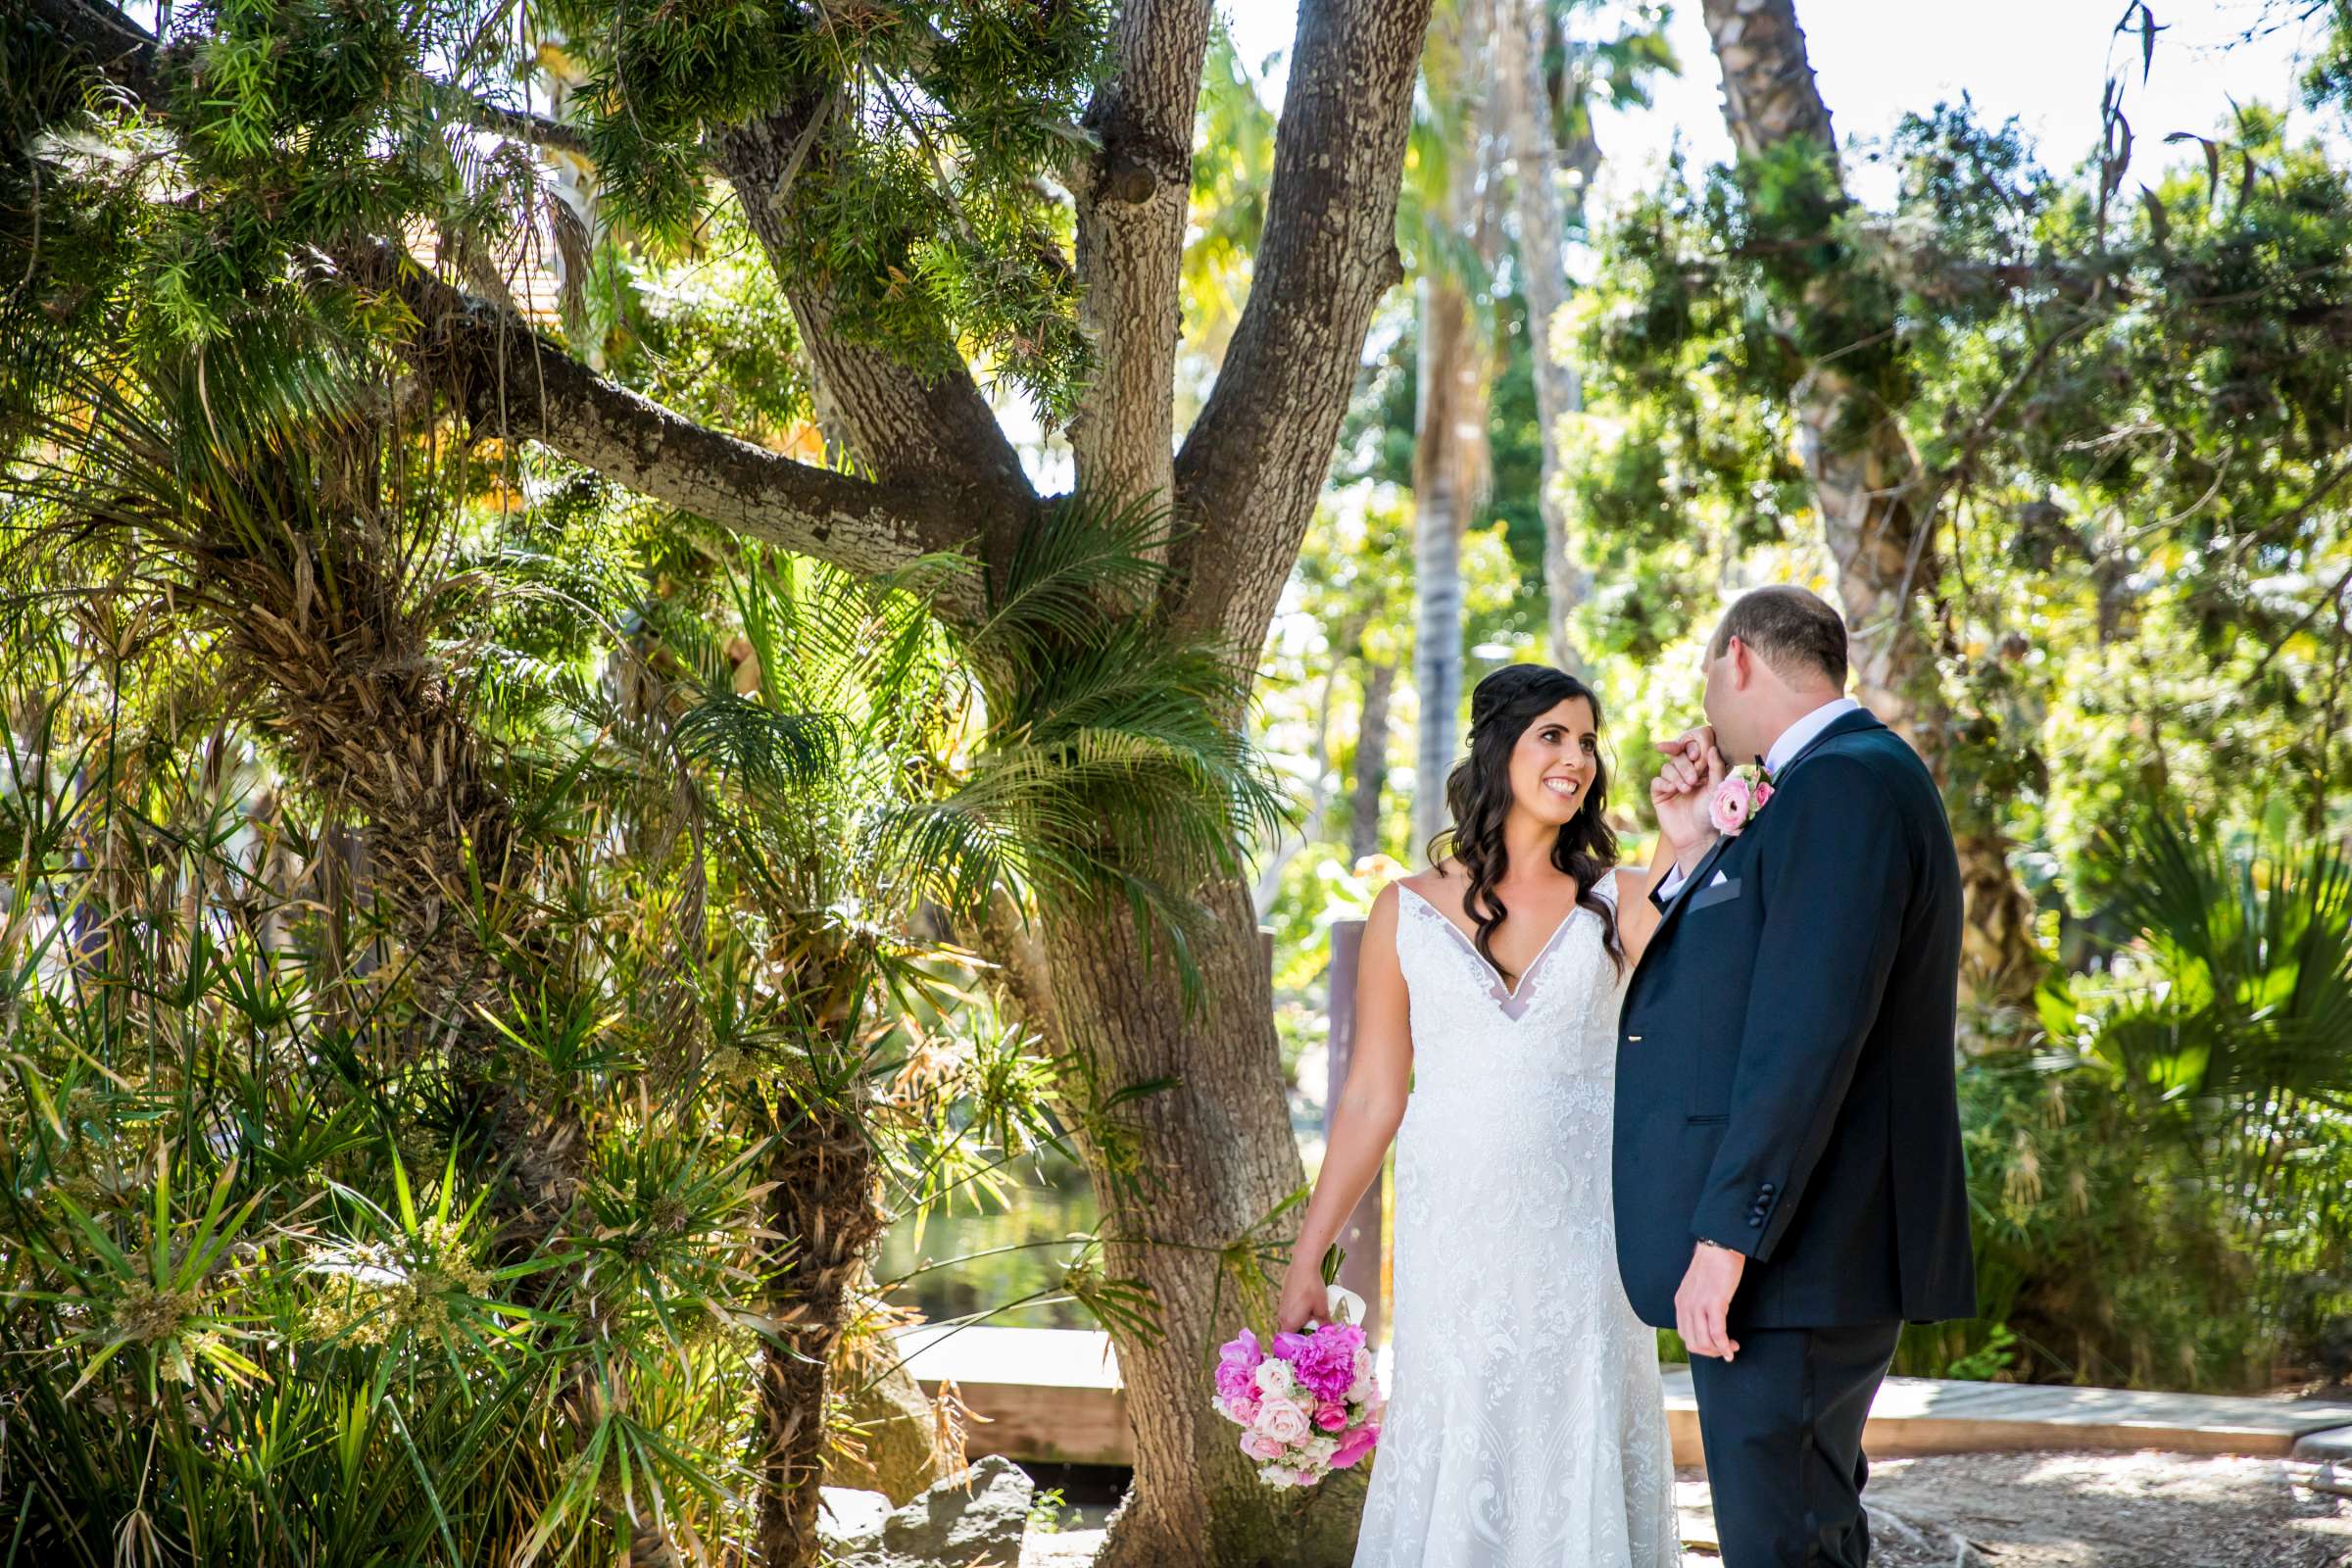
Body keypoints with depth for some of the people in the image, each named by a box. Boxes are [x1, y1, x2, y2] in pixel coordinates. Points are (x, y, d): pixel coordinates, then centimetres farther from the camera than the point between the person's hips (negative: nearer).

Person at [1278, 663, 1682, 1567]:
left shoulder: (1618, 901, 4)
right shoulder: (1408, 910, 4)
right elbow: (1371, 1097, 7)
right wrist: (1306, 1259, 5)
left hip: (1580, 1244, 0)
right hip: (1451, 1245, 0)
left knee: (1579, 1464, 3)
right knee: (1450, 1467, 2)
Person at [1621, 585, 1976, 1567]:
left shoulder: (1843, 784, -14)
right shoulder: (1839, 780, 18)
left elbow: (1809, 1032, -23)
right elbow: (1719, 996, 21)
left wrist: (1726, 1236, -23)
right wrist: (1692, 853, 11)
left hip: (1794, 1259, -11)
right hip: (1810, 1263, 11)